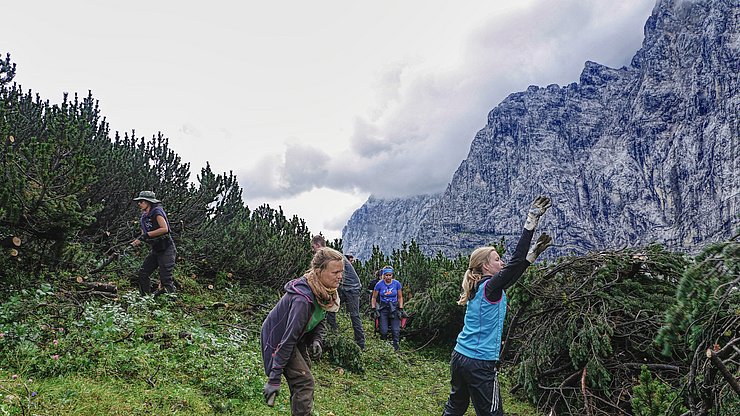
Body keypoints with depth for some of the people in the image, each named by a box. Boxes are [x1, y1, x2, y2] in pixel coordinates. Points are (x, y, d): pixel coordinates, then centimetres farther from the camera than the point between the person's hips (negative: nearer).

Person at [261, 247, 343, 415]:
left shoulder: (325, 291, -12)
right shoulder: (303, 299, -38)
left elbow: (321, 318, 6)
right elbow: (288, 339, -36)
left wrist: (317, 340, -13)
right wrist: (274, 378, -34)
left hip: (300, 338, 9)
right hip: (277, 338, -9)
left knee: (303, 374, 21)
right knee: (304, 382, -13)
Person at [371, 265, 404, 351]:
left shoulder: (397, 284, -4)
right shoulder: (379, 284, -6)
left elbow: (400, 297, 5)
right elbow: (374, 298, 5)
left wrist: (400, 309, -2)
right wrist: (374, 309, -4)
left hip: (394, 308, 0)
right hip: (383, 308, 0)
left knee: (395, 330, -10)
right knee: (384, 331, -10)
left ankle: (395, 346, 5)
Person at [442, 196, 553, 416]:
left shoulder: (478, 287, 9)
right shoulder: (491, 287, -15)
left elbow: (515, 270, 19)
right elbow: (515, 263, -21)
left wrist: (534, 252, 17)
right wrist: (530, 224, -21)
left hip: (459, 357, 9)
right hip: (480, 365, -9)